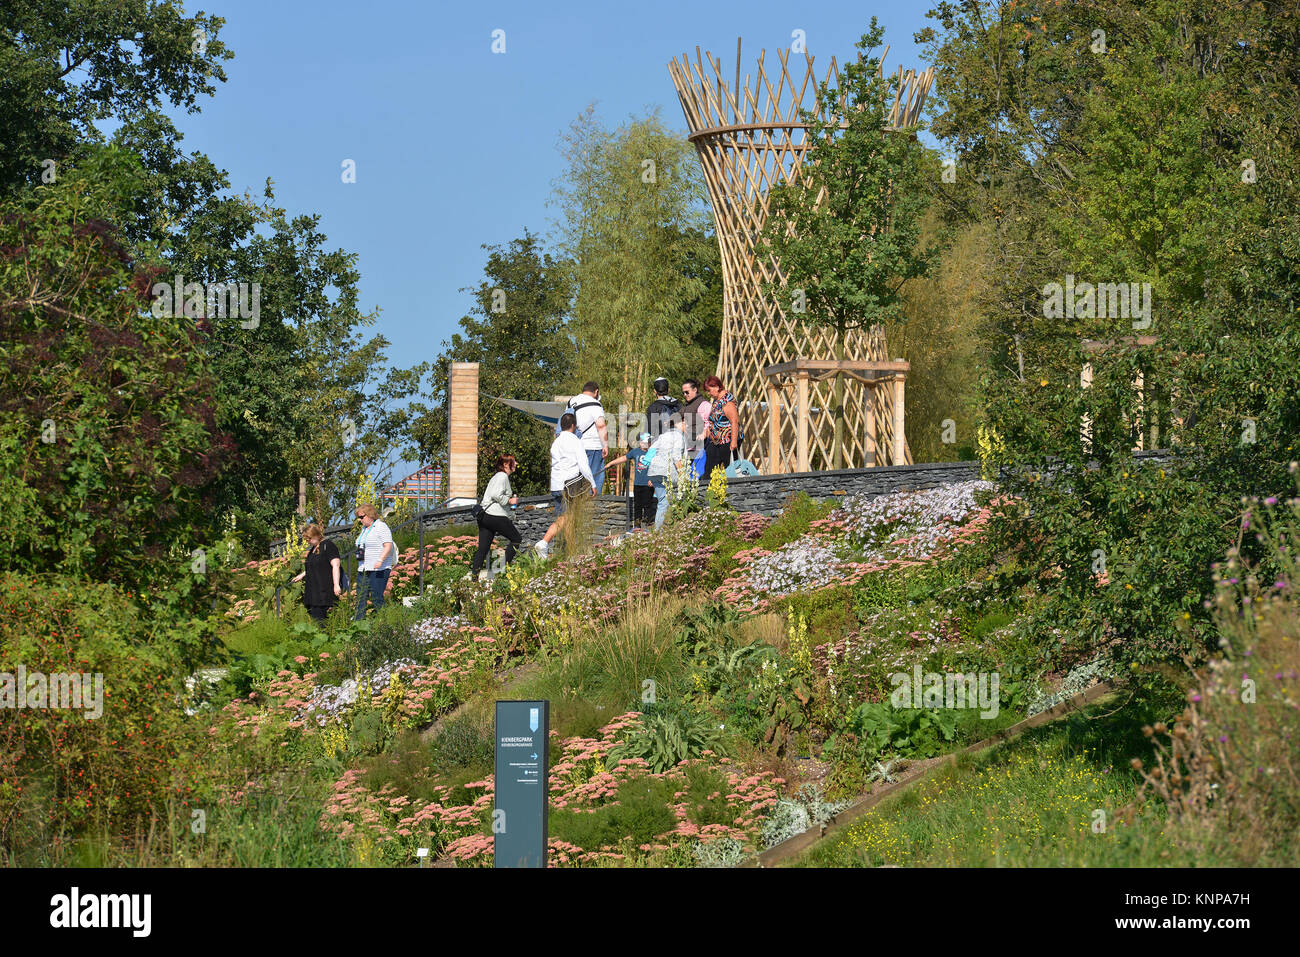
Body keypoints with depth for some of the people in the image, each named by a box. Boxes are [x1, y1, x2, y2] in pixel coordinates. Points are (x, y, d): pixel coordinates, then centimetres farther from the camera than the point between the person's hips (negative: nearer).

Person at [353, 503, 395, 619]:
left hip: (378, 570, -8)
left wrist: (380, 560, -25)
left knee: (376, 598, -10)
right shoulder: (364, 529, 19)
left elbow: (388, 546, -15)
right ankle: (357, 621, 2)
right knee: (360, 597, 2)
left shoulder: (381, 527, -8)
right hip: (363, 570, 9)